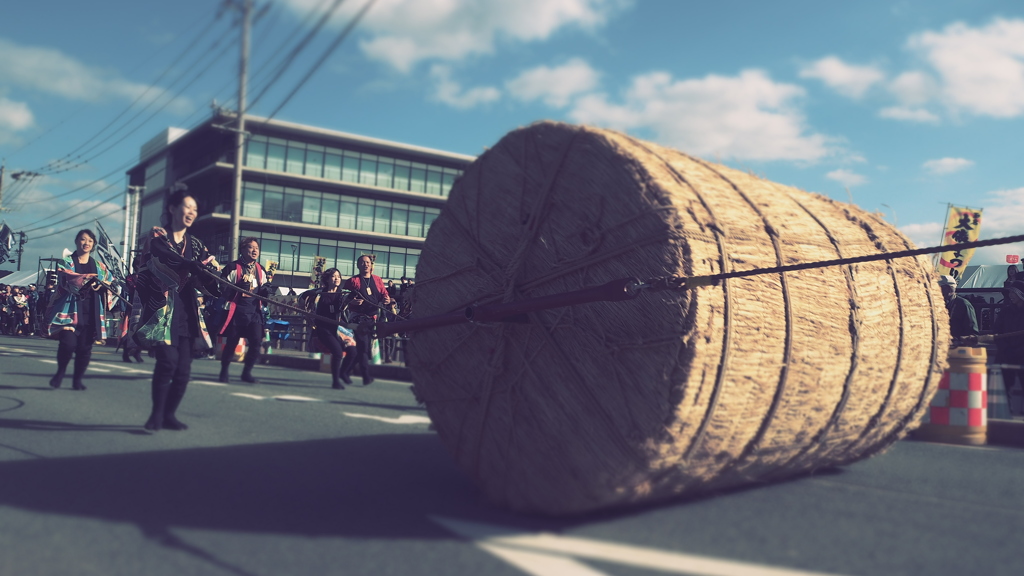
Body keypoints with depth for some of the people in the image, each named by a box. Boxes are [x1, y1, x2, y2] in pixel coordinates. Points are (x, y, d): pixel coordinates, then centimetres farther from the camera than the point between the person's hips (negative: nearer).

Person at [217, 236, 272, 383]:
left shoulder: (261, 270, 14)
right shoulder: (233, 267, -3)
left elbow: (264, 291, 21)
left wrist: (266, 289, -2)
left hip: (254, 312, 4)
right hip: (237, 311, -4)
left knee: (256, 342, -4)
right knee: (231, 343, 4)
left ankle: (247, 372, 12)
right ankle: (224, 372, 21)